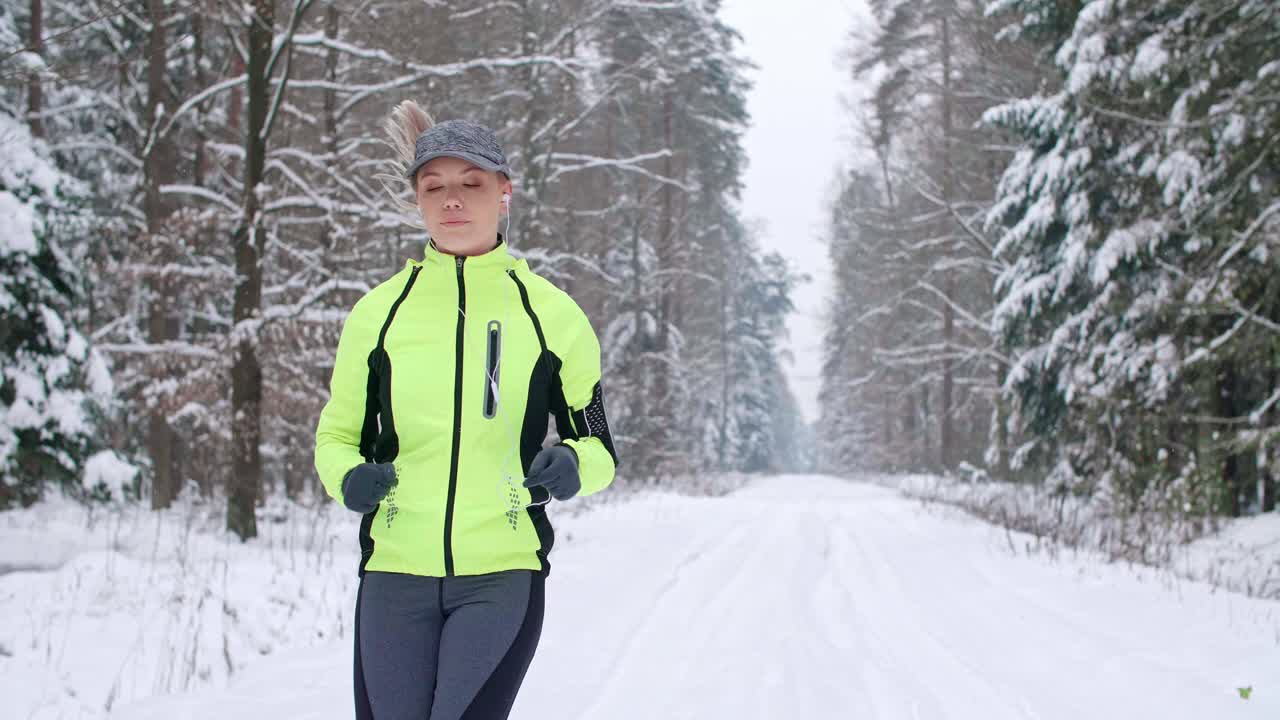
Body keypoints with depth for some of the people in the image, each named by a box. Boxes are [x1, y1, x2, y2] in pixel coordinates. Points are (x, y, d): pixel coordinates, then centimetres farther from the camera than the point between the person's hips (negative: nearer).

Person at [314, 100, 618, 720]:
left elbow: (597, 448, 9)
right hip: (395, 575, 2)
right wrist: (349, 477, -11)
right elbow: (336, 435, 12)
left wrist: (572, 467, -15)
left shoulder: (550, 313, 1)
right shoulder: (378, 311, 4)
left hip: (503, 577, -2)